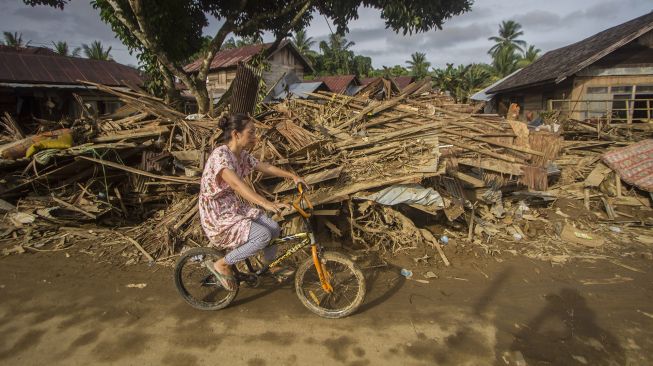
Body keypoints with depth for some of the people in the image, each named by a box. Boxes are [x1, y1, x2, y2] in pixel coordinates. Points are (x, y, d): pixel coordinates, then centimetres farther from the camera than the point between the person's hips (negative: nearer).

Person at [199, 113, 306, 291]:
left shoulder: (242, 155, 1)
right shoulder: (220, 155, -25)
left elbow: (266, 167, 14)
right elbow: (236, 184, -41)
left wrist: (293, 176, 11)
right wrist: (267, 204, -51)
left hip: (237, 208, 8)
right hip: (217, 217, -8)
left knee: (274, 228, -2)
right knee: (263, 235, -23)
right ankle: (221, 264, -4)